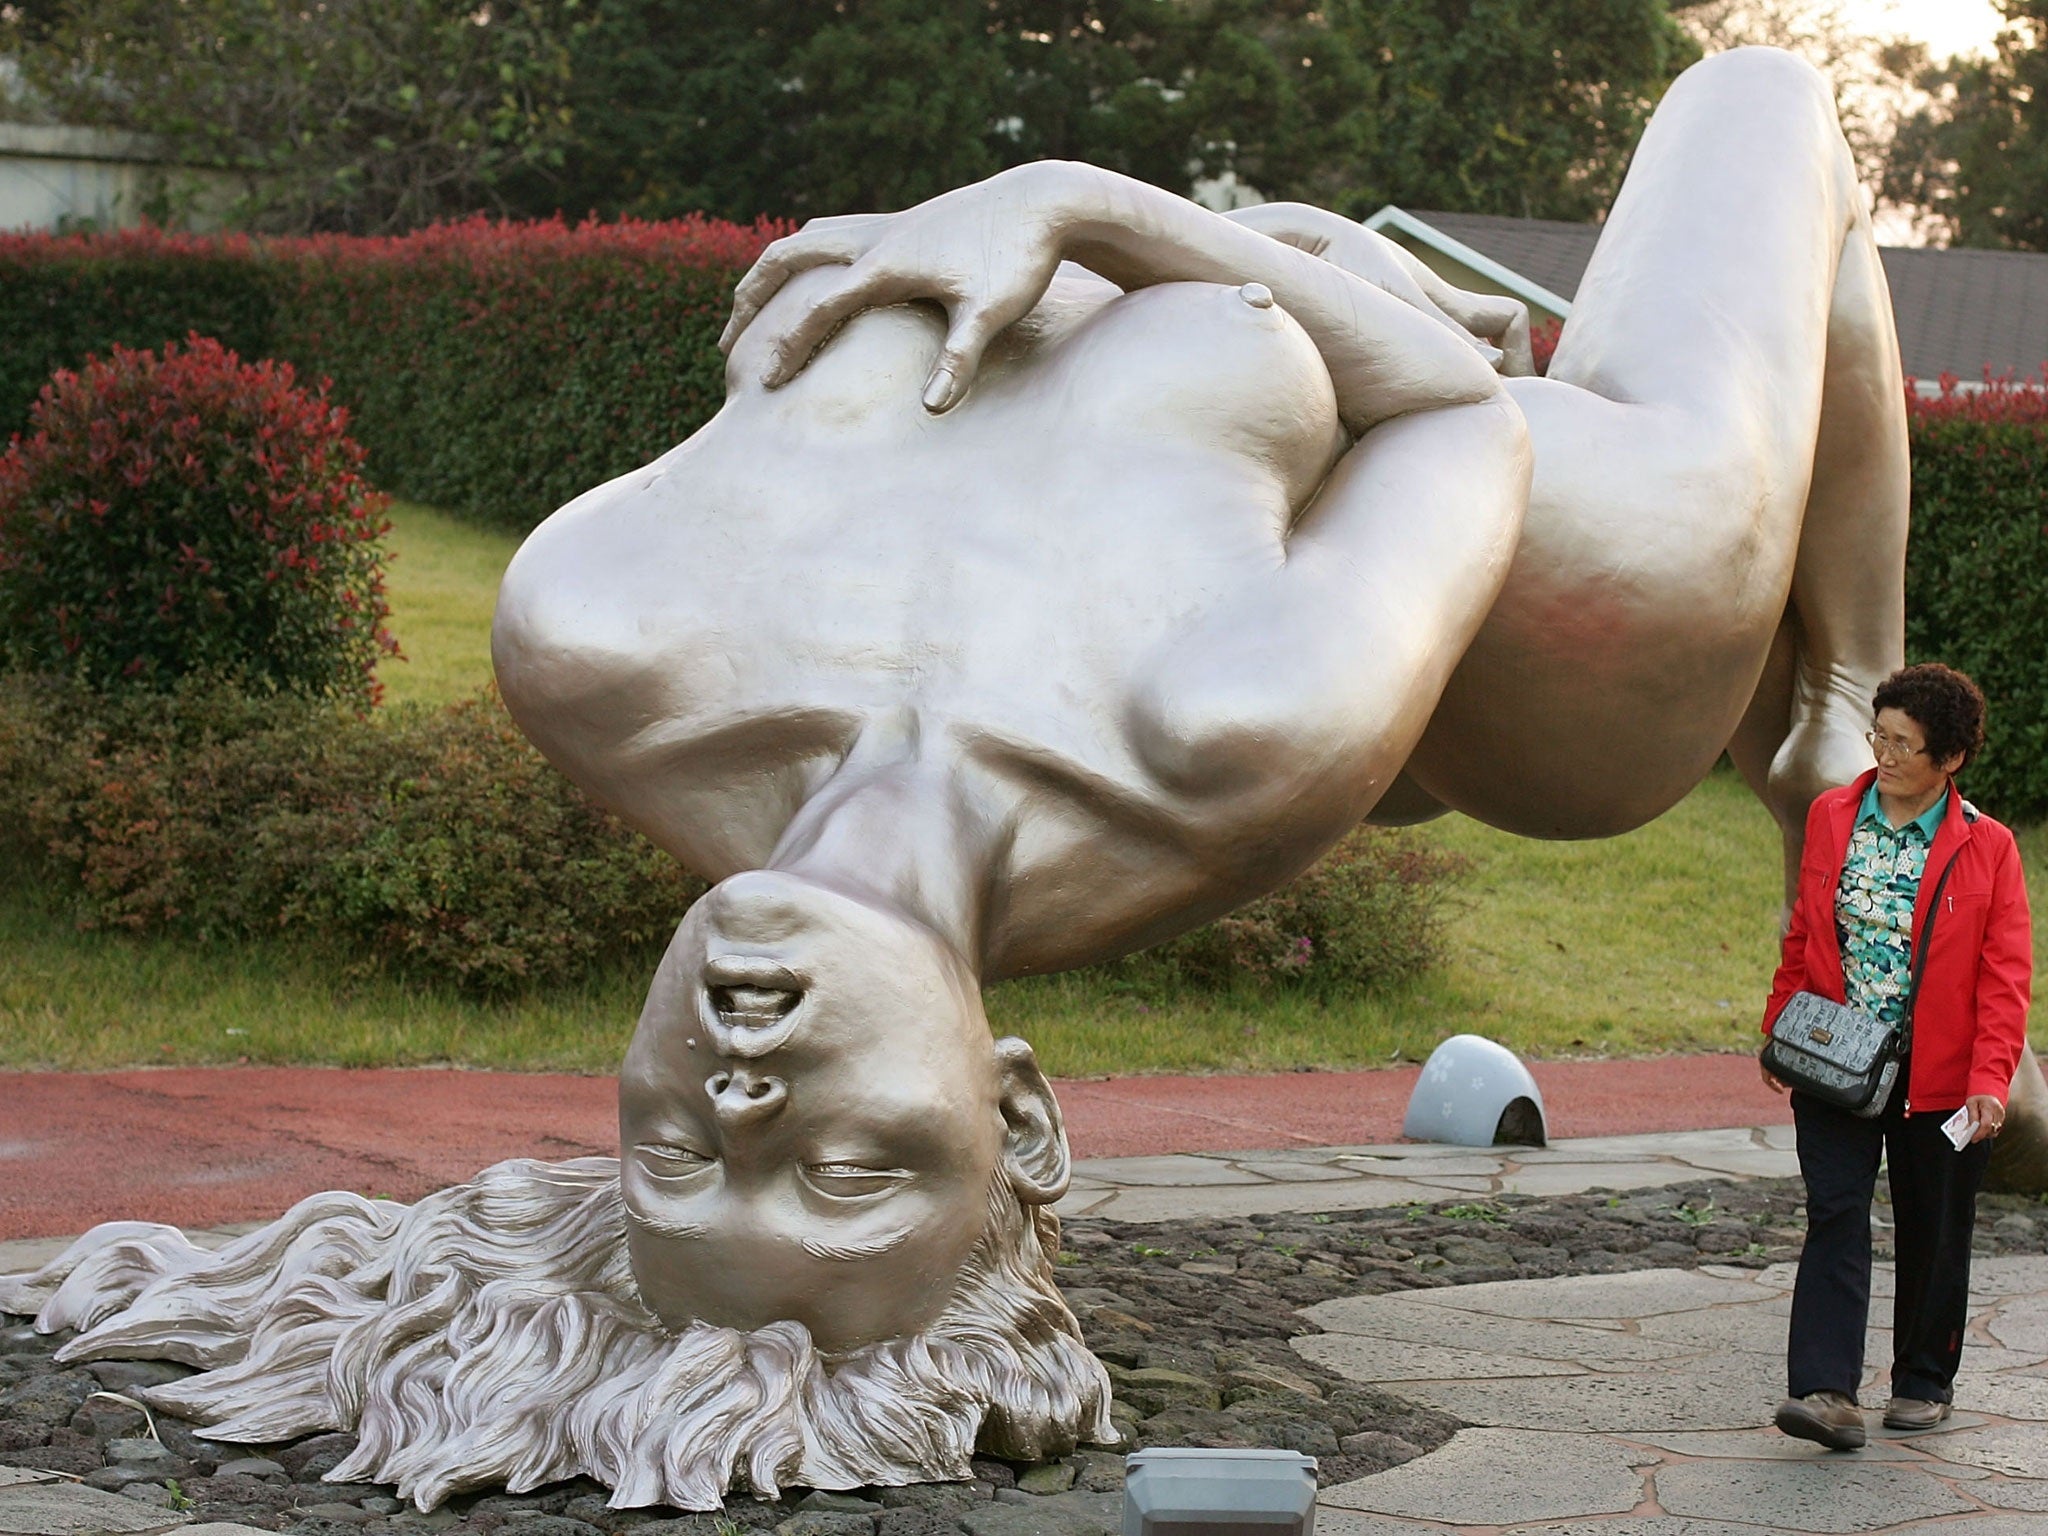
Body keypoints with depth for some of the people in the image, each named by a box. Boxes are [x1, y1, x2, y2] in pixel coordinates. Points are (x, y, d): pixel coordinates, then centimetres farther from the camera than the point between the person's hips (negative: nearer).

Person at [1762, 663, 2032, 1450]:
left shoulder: (1986, 847, -6)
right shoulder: (1831, 817, 3)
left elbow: (2005, 976, -7)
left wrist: (1989, 1080, -16)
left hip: (1937, 1077, -1)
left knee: (1932, 1232, 11)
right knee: (1835, 1217, -10)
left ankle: (1924, 1381, 28)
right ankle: (1826, 1392, -15)